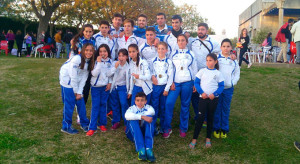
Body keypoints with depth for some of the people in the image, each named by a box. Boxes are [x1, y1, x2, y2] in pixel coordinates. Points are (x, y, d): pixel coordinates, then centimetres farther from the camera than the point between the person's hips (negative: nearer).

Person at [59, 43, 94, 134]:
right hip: (68, 82, -7)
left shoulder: (89, 62, 0)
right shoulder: (77, 59, -23)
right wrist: (76, 91, -11)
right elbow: (73, 76, -20)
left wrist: (79, 92, -7)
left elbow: (83, 78, -1)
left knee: (81, 102, 10)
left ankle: (84, 123, 25)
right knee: (69, 104, -3)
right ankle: (66, 127, 12)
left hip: (77, 82, 7)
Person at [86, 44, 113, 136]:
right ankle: (92, 127, 1)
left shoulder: (110, 61, 1)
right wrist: (99, 63, -24)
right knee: (95, 106, -3)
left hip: (106, 86, 3)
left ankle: (102, 124, 23)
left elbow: (110, 74, 7)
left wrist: (110, 82, -7)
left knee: (103, 104, 10)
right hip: (96, 86, -3)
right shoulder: (95, 61, -9)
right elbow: (94, 74, -21)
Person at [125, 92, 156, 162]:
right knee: (133, 120, -28)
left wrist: (139, 119, -22)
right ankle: (140, 150, -44)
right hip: (134, 133, 0)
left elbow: (152, 111, -20)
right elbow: (127, 116, -25)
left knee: (149, 117, -25)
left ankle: (149, 149, -41)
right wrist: (142, 117, -35)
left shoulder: (148, 107, 7)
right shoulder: (132, 108, 2)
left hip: (146, 132, 1)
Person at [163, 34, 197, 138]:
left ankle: (183, 129, 16)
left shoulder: (191, 54, 9)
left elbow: (194, 69, 10)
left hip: (187, 83, 0)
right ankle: (167, 128, -3)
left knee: (185, 105, 4)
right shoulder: (173, 54, 10)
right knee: (169, 103, -14)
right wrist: (171, 82, -2)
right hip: (175, 83, 0)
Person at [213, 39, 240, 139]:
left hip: (229, 88, 2)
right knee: (217, 108, 4)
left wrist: (233, 83, -2)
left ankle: (224, 129, 21)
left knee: (226, 109, 9)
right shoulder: (216, 58, 0)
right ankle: (216, 129, 16)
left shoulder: (234, 60, 7)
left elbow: (237, 74, 12)